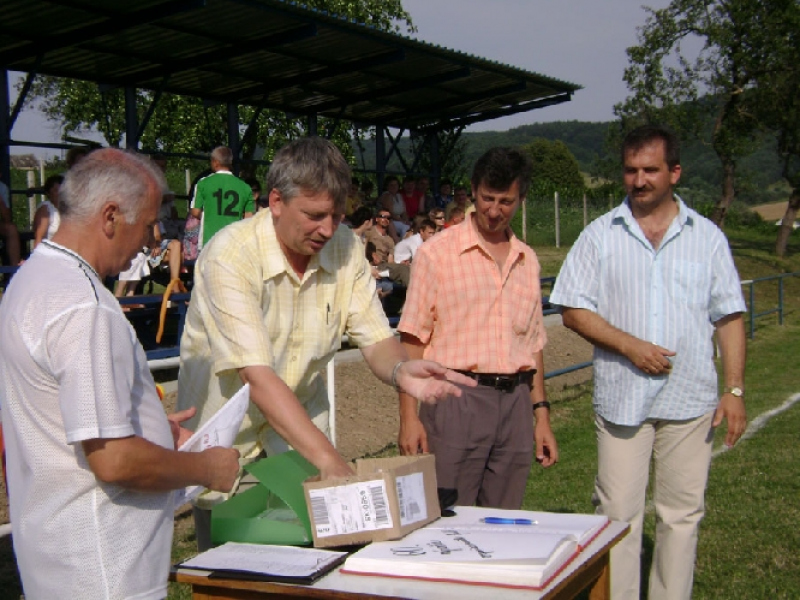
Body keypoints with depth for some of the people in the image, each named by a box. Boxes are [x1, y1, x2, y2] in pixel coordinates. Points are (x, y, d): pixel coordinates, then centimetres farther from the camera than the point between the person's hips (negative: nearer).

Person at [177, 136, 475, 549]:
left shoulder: (346, 248, -8)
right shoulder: (231, 256, -24)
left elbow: (376, 339, -7)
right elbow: (257, 376, -31)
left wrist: (401, 370, -32)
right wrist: (329, 460, -38)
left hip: (302, 428, 4)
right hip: (227, 439, -4)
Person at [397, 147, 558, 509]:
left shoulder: (527, 260, 14)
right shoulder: (436, 253, -2)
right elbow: (413, 340, -5)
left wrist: (541, 416, 14)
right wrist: (409, 416, -12)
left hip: (515, 402, 5)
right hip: (457, 399, -5)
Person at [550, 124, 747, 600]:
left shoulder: (707, 237, 6)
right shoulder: (601, 235, 3)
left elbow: (729, 317, 6)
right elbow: (574, 310, 0)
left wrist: (735, 390, -2)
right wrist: (630, 346, -13)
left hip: (690, 399, 1)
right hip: (622, 397, -1)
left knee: (682, 515, 9)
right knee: (618, 514, 3)